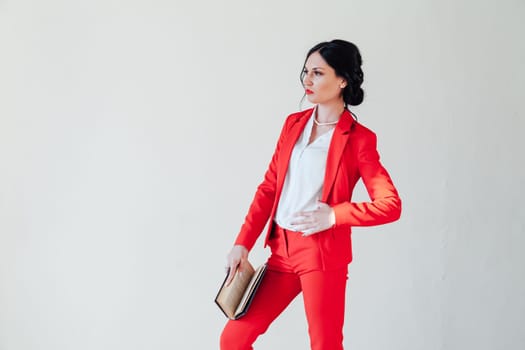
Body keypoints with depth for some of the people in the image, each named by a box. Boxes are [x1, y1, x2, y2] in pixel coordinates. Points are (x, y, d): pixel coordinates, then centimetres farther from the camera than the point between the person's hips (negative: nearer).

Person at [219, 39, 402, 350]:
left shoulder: (359, 138, -7)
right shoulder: (294, 123, 10)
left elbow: (391, 205, -11)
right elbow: (269, 187, 10)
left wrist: (334, 216, -17)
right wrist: (243, 243, 4)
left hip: (323, 254, -6)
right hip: (283, 249, 6)